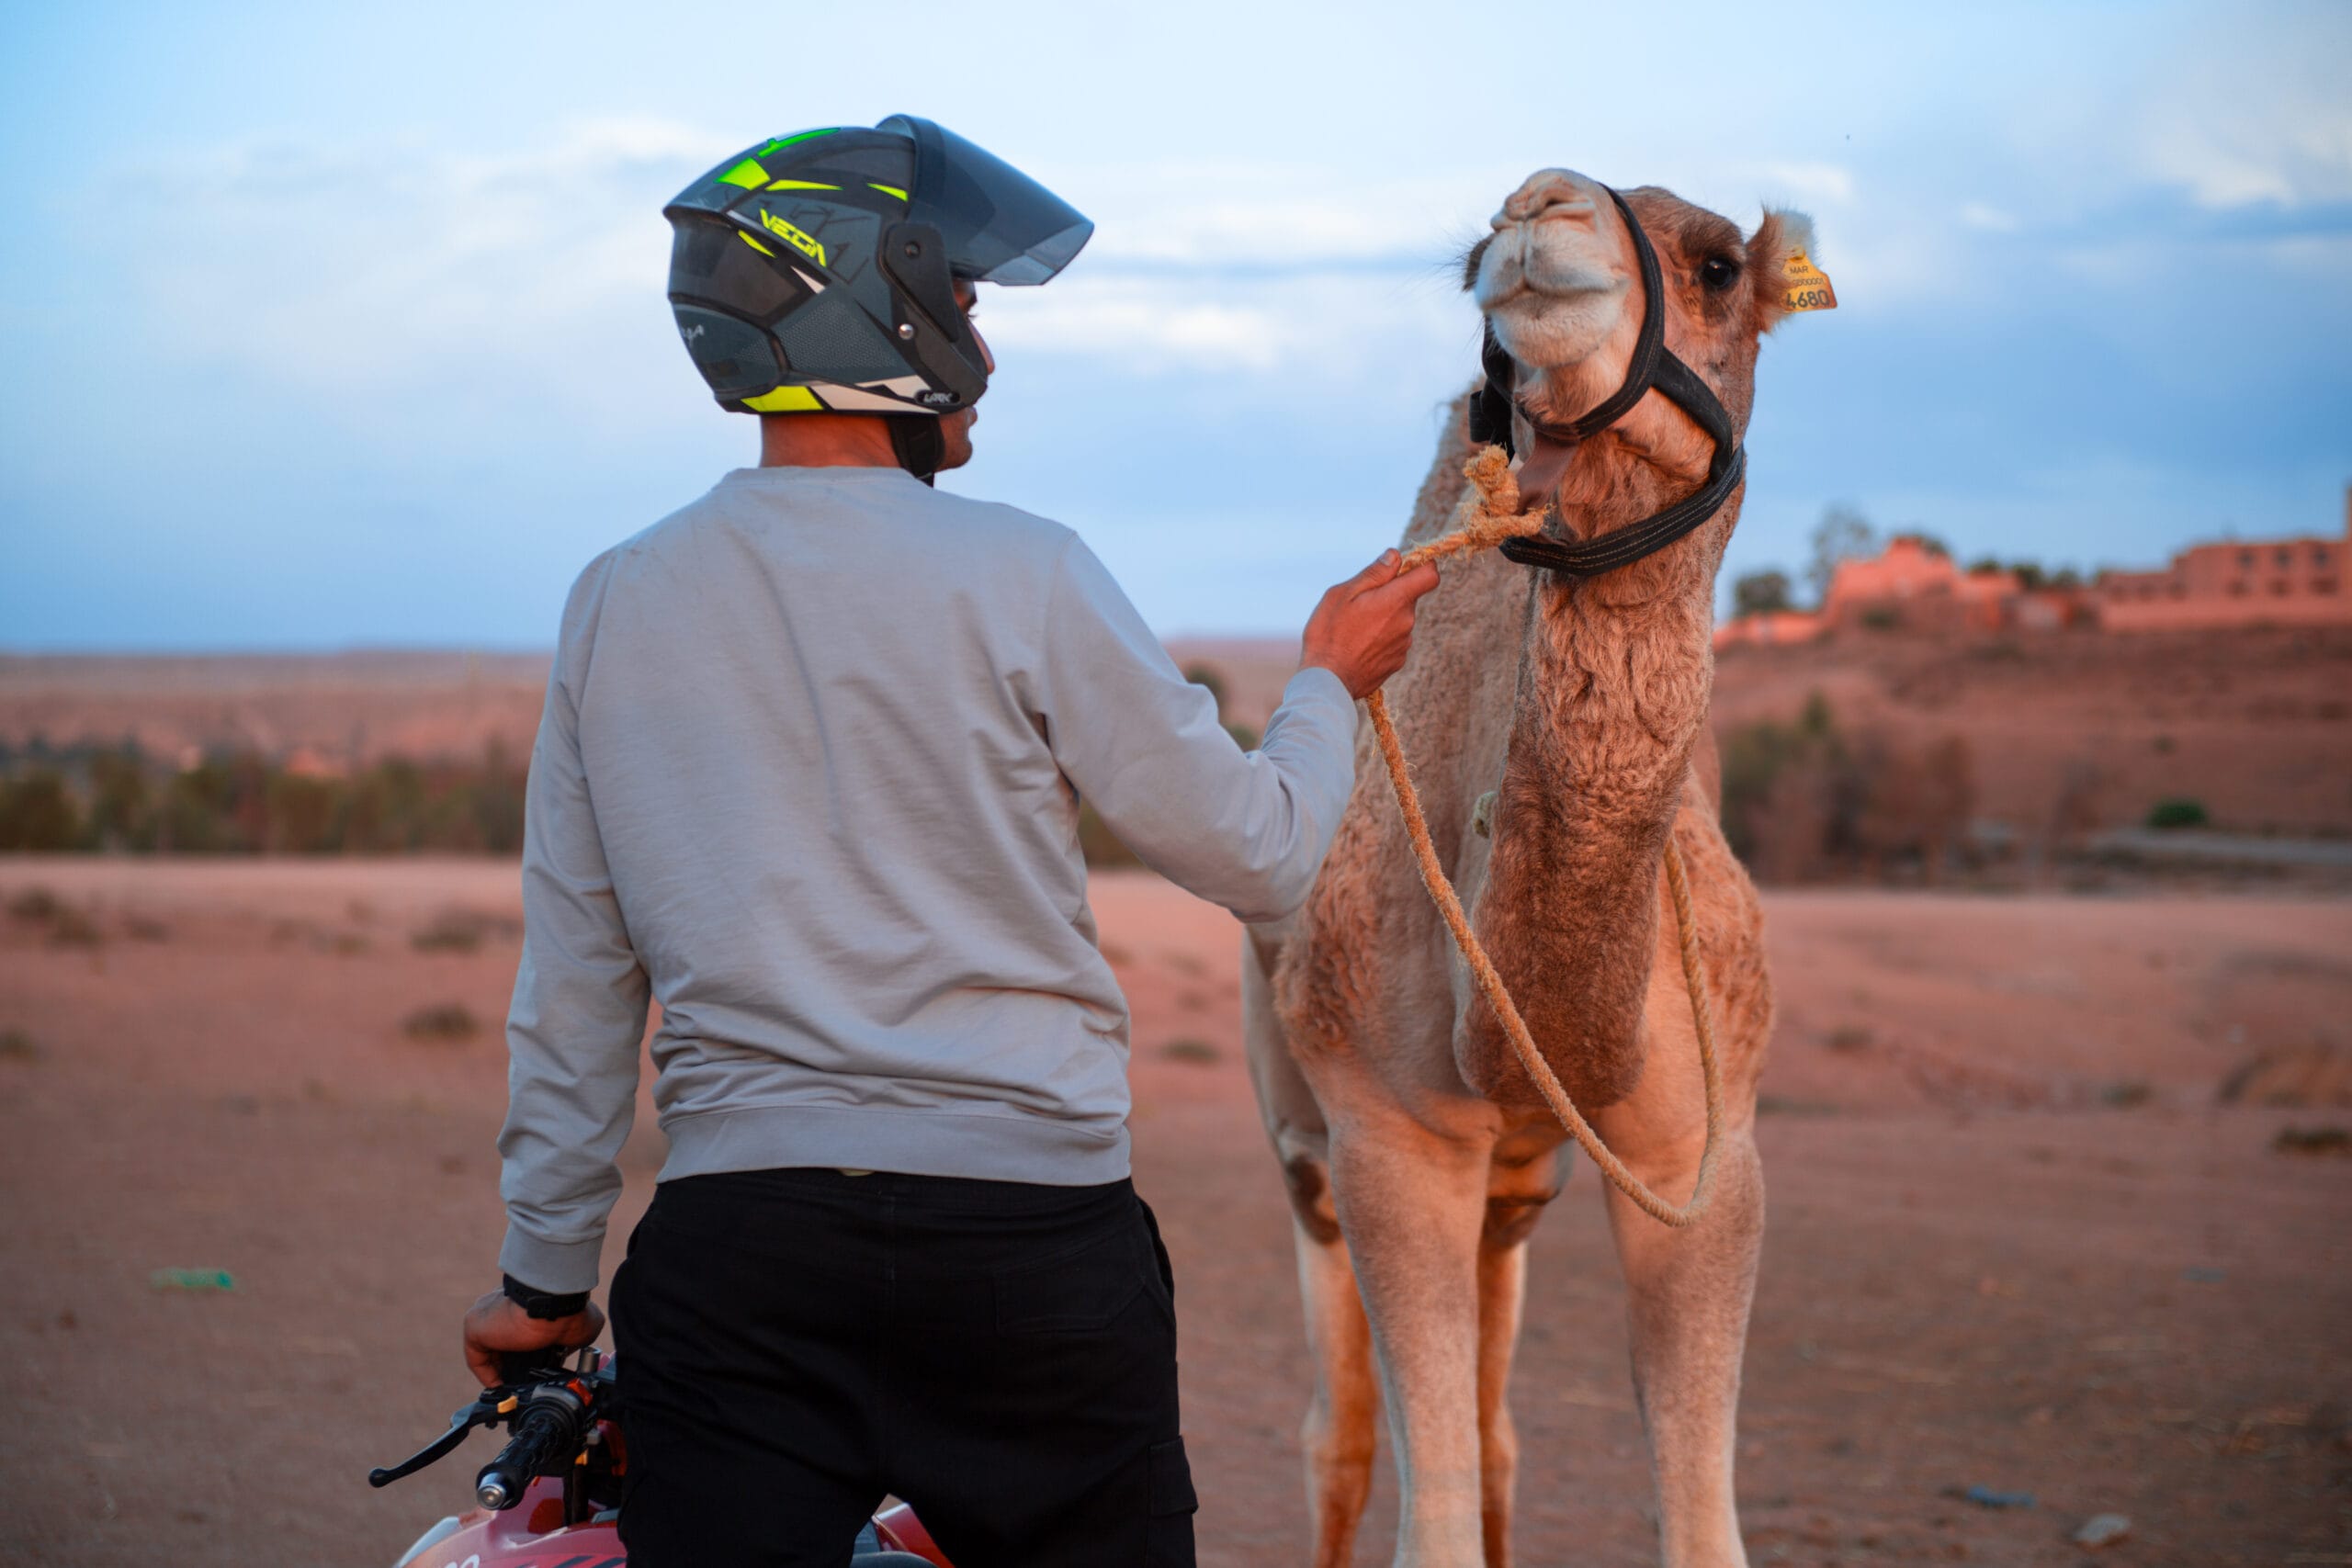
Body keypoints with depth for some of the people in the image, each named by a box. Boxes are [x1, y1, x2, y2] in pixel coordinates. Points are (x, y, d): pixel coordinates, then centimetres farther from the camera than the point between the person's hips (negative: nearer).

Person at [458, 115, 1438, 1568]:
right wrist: (1332, 682, 21)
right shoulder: (1021, 578, -6)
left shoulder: (616, 602, 6)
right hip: (1026, 1229, -3)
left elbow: (574, 984, 10)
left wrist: (545, 1272, 19)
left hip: (727, 1246, 3)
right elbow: (1260, 855, 1)